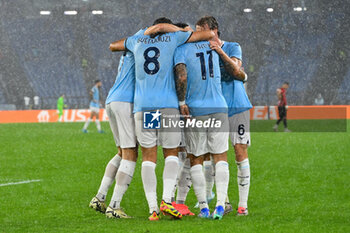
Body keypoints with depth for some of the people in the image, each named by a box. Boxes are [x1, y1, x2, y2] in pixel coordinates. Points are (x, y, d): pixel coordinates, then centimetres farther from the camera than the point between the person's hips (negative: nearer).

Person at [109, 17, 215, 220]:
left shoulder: (137, 40, 17)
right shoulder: (173, 38, 10)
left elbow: (113, 46, 37)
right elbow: (209, 34, 12)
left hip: (142, 106, 2)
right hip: (168, 105, -2)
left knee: (148, 158, 5)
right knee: (171, 154, 11)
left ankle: (153, 208, -5)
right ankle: (166, 201, -7)